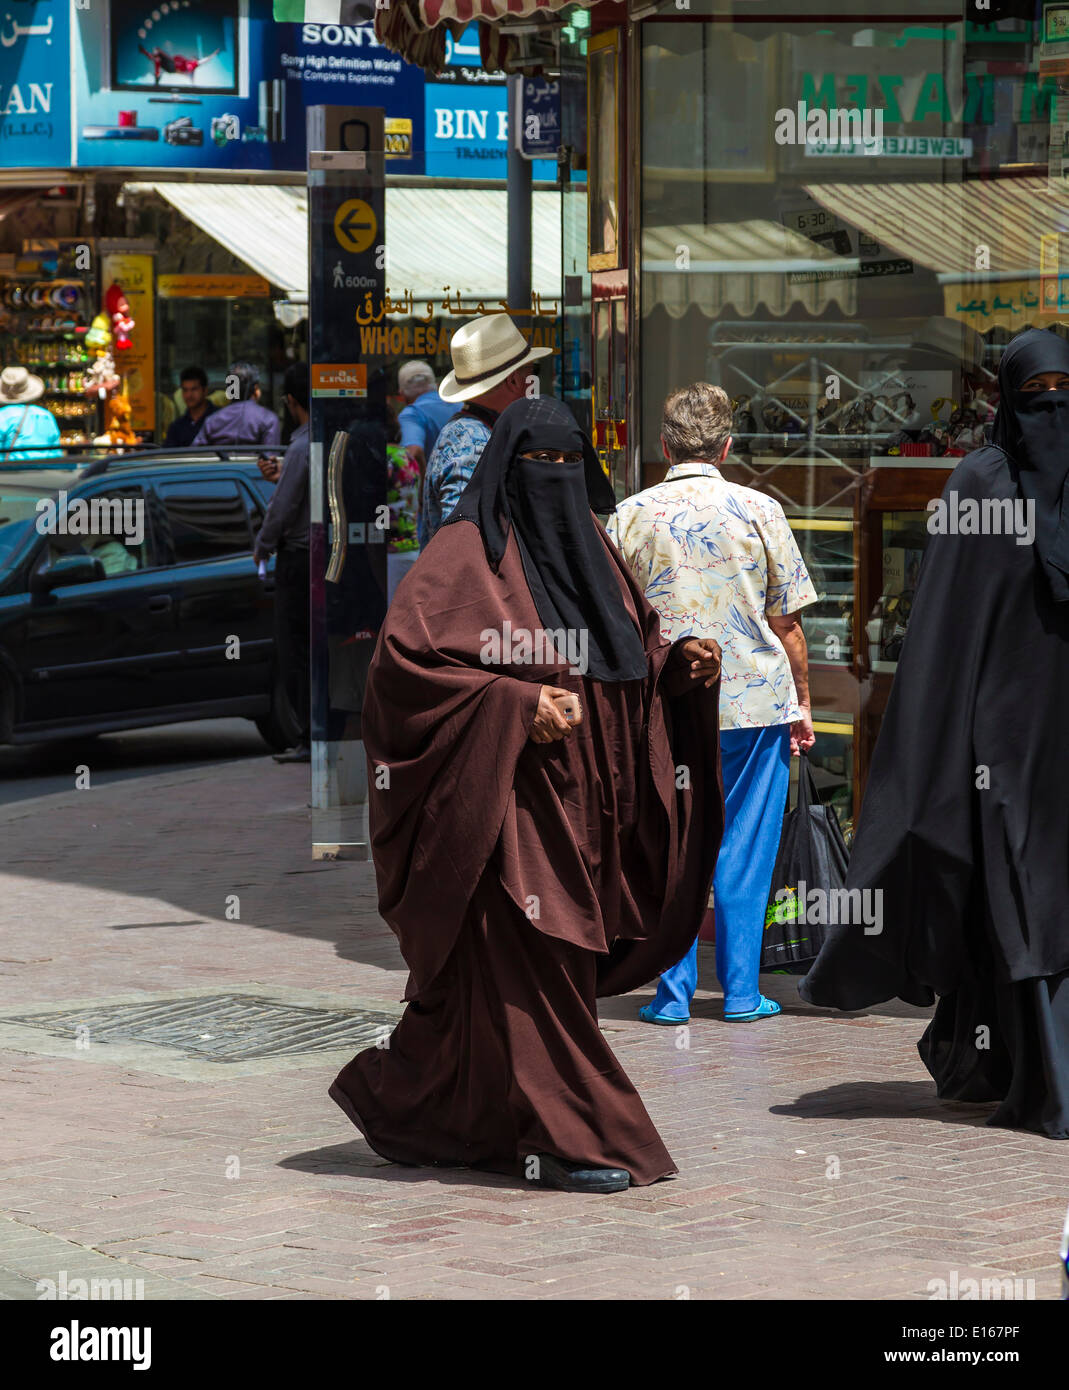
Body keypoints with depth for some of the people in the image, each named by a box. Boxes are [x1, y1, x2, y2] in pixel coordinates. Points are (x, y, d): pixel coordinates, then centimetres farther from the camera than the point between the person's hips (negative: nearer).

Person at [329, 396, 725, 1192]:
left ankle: (400, 1100, 26)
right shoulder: (466, 556, -8)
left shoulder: (588, 550, 15)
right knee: (529, 965, -8)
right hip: (503, 803, -8)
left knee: (486, 970, 12)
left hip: (579, 804, 8)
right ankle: (566, 1137, -5)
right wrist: (514, 702, -21)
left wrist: (678, 662, -2)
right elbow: (405, 656, -15)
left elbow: (635, 653, 21)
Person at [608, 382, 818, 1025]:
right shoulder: (759, 511, -3)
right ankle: (742, 990, 8)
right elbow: (786, 621, 0)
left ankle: (674, 993, 7)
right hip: (755, 703, -1)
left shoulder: (631, 516, -1)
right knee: (745, 848, 7)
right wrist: (802, 704, 10)